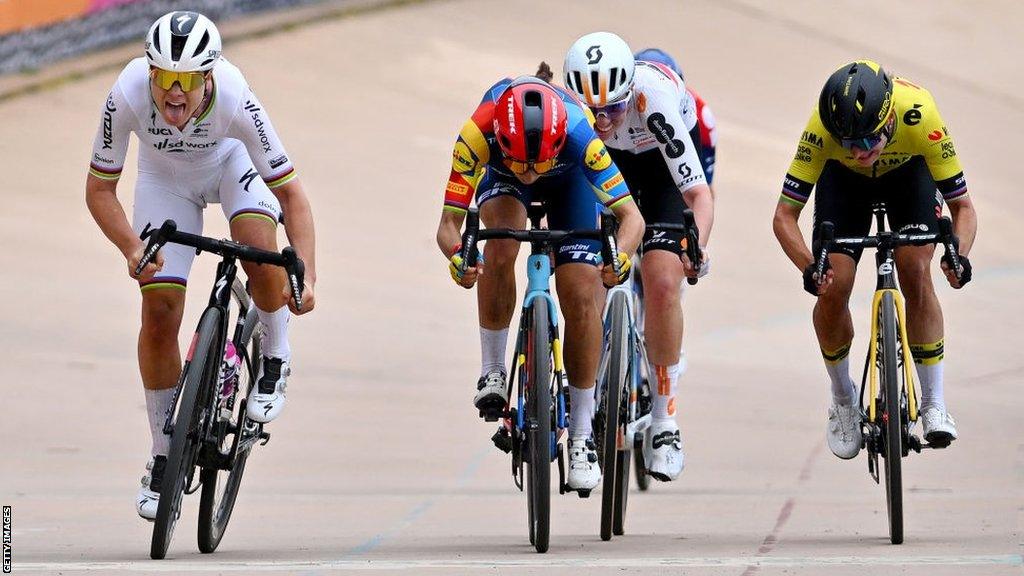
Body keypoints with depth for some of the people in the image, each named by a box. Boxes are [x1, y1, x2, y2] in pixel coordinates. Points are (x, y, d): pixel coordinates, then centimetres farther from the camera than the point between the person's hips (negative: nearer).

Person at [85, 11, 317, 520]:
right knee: (159, 311, -10)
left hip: (232, 165, -1)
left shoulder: (236, 101, -39)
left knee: (259, 245, -33)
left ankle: (275, 361, -4)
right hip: (165, 179, 1)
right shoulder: (127, 97, -36)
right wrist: (133, 248, -41)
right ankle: (163, 456, 5)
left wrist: (306, 277, -45)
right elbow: (99, 189, -24)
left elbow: (291, 194, -34)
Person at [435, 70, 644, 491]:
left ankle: (582, 437, -1)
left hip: (569, 179, 0)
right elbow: (449, 223, -38)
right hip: (499, 176, 1)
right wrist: (456, 257, -60)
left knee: (581, 297, -12)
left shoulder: (579, 136, -43)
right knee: (502, 244, -32)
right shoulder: (477, 134, -41)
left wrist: (620, 257, -63)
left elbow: (630, 215, -42)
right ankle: (492, 371, -13)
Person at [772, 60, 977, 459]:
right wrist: (809, 268, -51)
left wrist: (959, 255, -49)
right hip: (843, 180, 1)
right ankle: (843, 400, 11)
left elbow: (962, 206, -30)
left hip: (908, 172, -1)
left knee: (916, 275, -20)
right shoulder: (822, 128, -40)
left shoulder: (920, 117, -40)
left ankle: (933, 403, -9)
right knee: (832, 288, -13)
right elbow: (785, 214, -34)